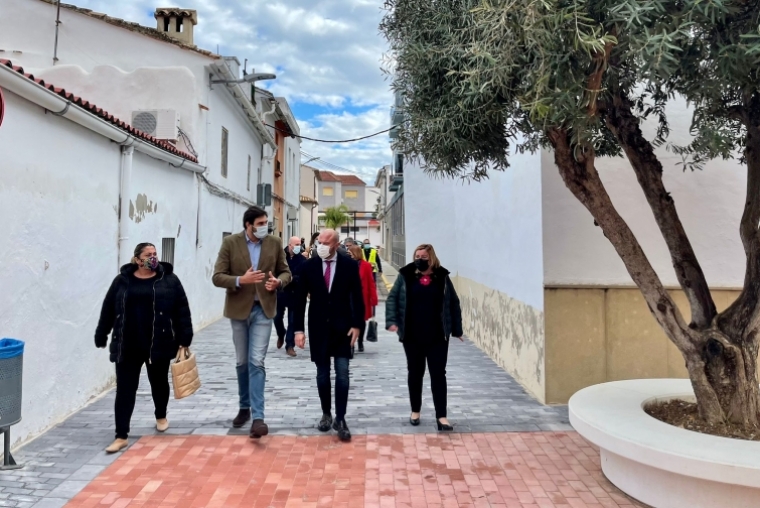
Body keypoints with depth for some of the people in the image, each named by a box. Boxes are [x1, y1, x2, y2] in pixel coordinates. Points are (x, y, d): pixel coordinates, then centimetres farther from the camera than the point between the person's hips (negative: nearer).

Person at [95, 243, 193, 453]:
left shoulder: (169, 279, -1)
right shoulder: (122, 281, 4)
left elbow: (182, 310, -2)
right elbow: (108, 310, 10)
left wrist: (184, 339, -7)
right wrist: (101, 337, 12)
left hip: (159, 345, 0)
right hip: (127, 347, 1)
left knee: (159, 382, 17)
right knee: (125, 389, 0)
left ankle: (161, 416, 42)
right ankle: (121, 436, 6)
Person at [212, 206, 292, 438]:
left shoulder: (274, 243, 0)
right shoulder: (230, 243, -6)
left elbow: (285, 272, 7)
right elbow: (217, 277, -8)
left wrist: (278, 282, -16)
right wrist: (240, 280, -26)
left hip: (263, 309, -1)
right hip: (239, 309, 1)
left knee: (257, 362, -8)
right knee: (242, 362, 13)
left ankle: (258, 417, -6)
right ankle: (244, 408, 31)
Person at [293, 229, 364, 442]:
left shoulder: (350, 265, -4)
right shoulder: (308, 266, -3)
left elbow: (357, 297, 0)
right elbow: (300, 299, -1)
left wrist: (357, 325, -6)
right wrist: (299, 329, -6)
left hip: (342, 327, -1)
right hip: (318, 327, 1)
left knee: (342, 374, -4)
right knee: (322, 374, 10)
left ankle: (340, 419, 6)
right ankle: (326, 414, 26)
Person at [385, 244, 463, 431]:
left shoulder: (442, 277, 0)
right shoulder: (406, 276, -1)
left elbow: (454, 303, 6)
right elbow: (392, 298, -2)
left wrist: (457, 329, 6)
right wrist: (392, 321, -16)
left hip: (438, 336, 0)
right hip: (412, 336, 0)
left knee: (438, 374, 2)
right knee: (415, 373, 13)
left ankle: (441, 416, 8)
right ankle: (415, 410, 28)